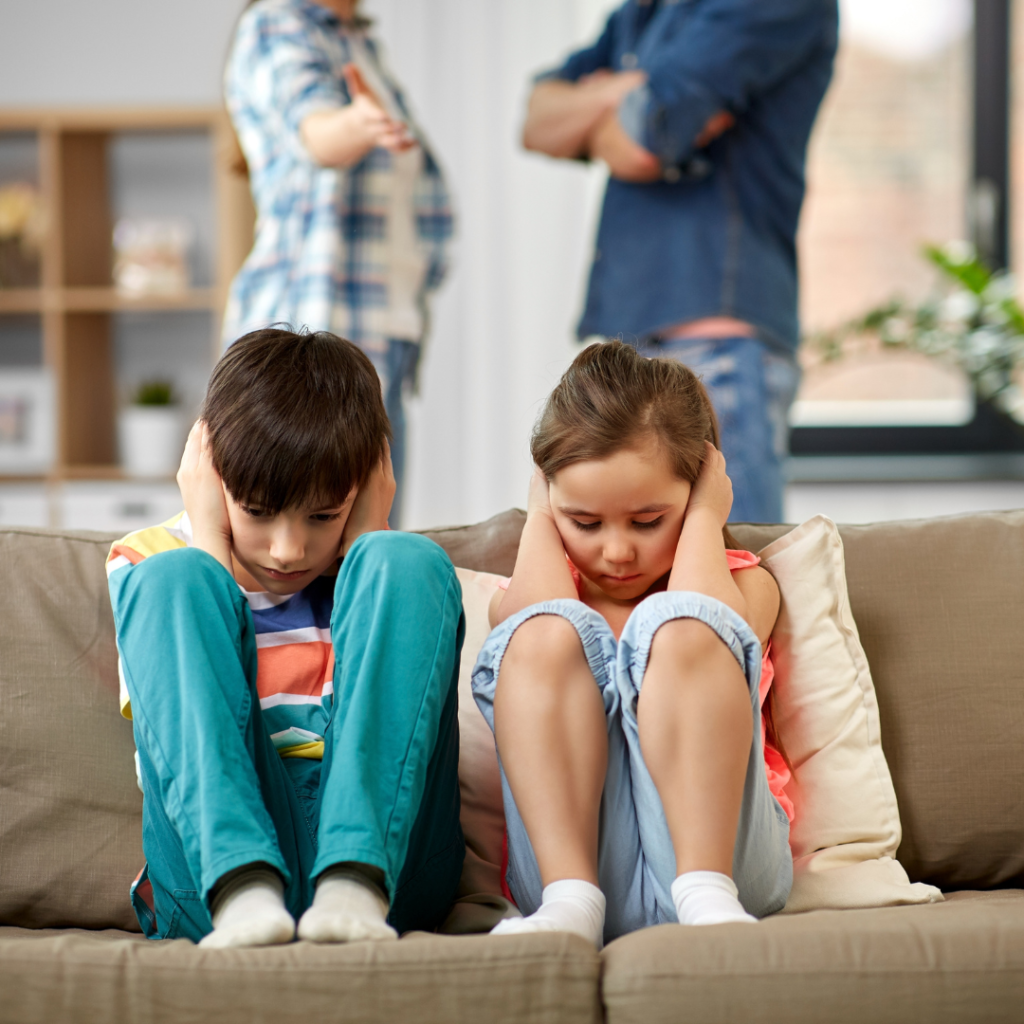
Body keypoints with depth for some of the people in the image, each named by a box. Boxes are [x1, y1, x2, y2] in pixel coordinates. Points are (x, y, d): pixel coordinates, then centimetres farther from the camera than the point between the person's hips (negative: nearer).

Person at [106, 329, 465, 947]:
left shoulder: (369, 563, 19)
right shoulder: (146, 560, 15)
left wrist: (368, 536, 4)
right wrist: (208, 538, 3)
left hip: (386, 858, 1)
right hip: (213, 870, -1)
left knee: (406, 562, -14)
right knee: (173, 578, -14)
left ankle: (354, 888, -33)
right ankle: (243, 890, -37)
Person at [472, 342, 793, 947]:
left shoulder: (742, 581, 21)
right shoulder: (531, 594, 23)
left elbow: (723, 637, -6)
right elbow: (534, 633, -5)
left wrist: (704, 518, 9)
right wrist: (540, 520, 12)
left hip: (718, 847, -1)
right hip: (567, 856, 1)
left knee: (672, 623, -23)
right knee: (548, 632, -20)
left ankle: (709, 894, -35)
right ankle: (570, 899, -34)